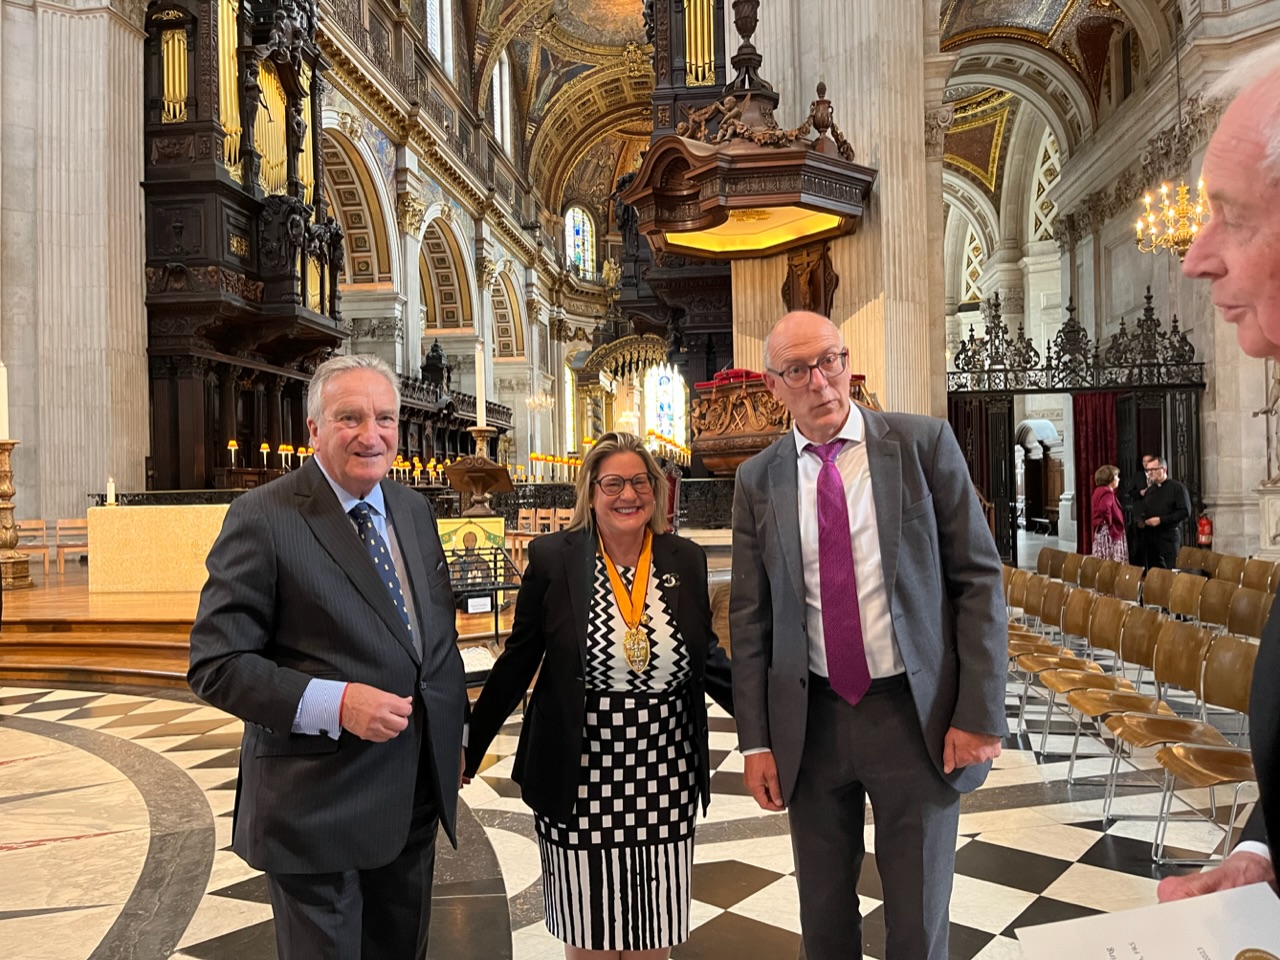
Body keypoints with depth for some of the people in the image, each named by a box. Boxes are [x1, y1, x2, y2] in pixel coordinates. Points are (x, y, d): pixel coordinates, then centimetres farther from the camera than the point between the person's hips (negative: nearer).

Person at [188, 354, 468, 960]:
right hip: (315, 807, -6)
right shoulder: (263, 518, -15)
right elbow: (215, 665, -16)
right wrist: (333, 704, -27)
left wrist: (452, 739, 13)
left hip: (416, 796, 6)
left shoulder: (414, 511, 6)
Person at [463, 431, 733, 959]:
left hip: (664, 784, 2)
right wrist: (468, 748, 0)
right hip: (581, 784, -2)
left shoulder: (686, 560, 1)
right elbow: (516, 663, 1)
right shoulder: (554, 557, -6)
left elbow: (707, 658, 10)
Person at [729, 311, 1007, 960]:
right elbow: (749, 617, 4)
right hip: (811, 723, 2)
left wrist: (980, 712, -9)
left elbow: (979, 579, -4)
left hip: (916, 715, -2)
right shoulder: (758, 480, 2)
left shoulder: (924, 443, -4)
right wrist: (755, 740, 1)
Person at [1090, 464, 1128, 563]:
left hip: (1100, 531, 10)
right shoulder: (1107, 493, -16)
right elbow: (1104, 509, -33)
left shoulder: (1100, 491, 13)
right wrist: (1109, 523, -20)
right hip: (1109, 532, -10)